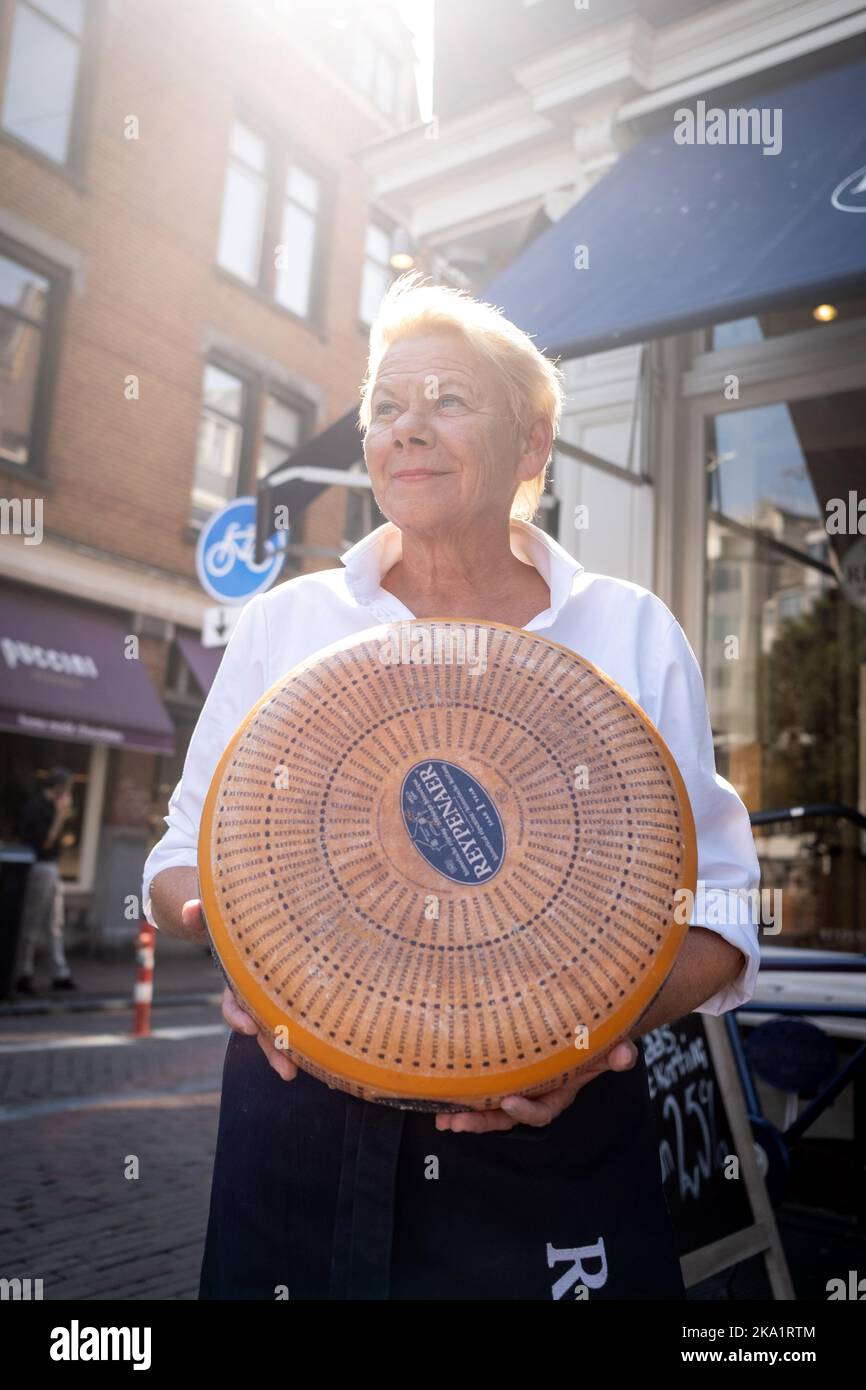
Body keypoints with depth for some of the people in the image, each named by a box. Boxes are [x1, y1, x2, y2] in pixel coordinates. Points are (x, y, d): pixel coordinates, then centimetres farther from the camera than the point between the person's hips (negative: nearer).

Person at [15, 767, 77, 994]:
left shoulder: (48, 806, 14)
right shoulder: (35, 807, -15)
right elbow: (46, 842, -19)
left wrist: (62, 815, 11)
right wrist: (60, 815, -19)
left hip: (51, 868, 10)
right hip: (40, 868, -10)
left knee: (54, 925, 11)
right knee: (32, 925, -2)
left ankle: (61, 975, 15)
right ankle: (24, 975, 6)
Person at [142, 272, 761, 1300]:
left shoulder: (633, 632, 0)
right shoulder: (285, 621, 2)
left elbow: (715, 907, 1)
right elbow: (188, 856, 7)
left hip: (553, 1143, 0)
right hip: (302, 1128, 1)